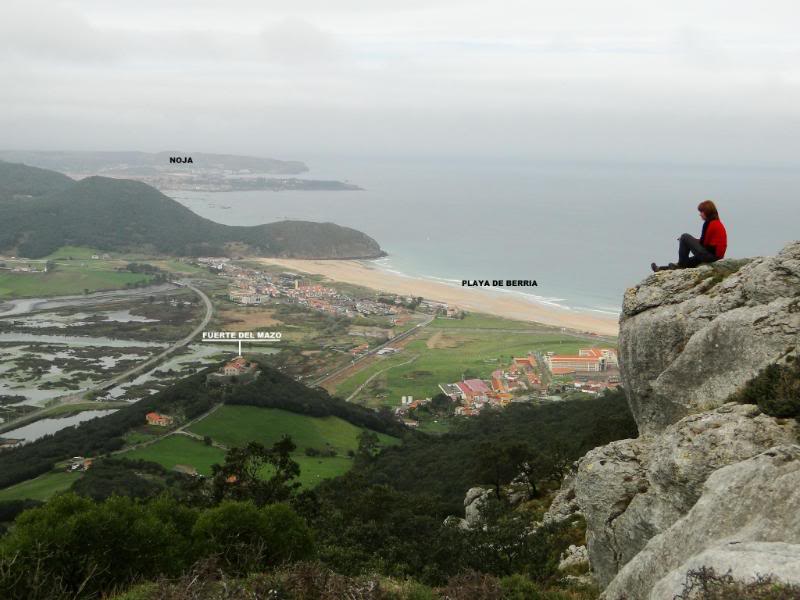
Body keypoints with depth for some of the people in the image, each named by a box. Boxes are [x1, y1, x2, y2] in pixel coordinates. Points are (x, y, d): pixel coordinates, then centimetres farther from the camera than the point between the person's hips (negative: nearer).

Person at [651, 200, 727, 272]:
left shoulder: (711, 224, -12)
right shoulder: (718, 223, 18)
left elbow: (704, 243, -11)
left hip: (710, 255, -10)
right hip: (716, 257, 10)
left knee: (685, 237, -7)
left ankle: (681, 265, 0)